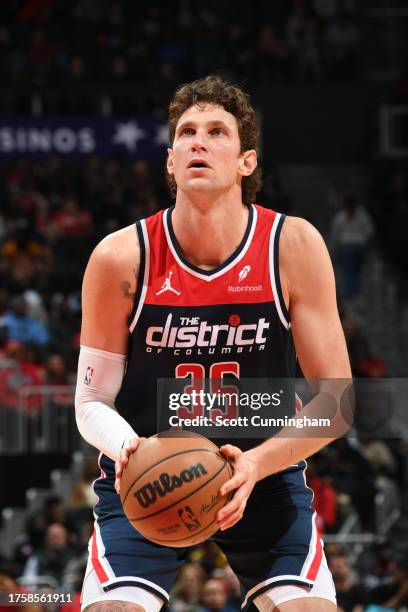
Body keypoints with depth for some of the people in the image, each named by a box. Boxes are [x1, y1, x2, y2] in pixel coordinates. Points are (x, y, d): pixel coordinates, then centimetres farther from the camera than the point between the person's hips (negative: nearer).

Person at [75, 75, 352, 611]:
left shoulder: (294, 246, -13)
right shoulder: (121, 258, -13)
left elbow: (336, 397, -10)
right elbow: (91, 402, -4)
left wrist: (257, 464, -26)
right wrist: (125, 448, -27)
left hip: (266, 472, 1)